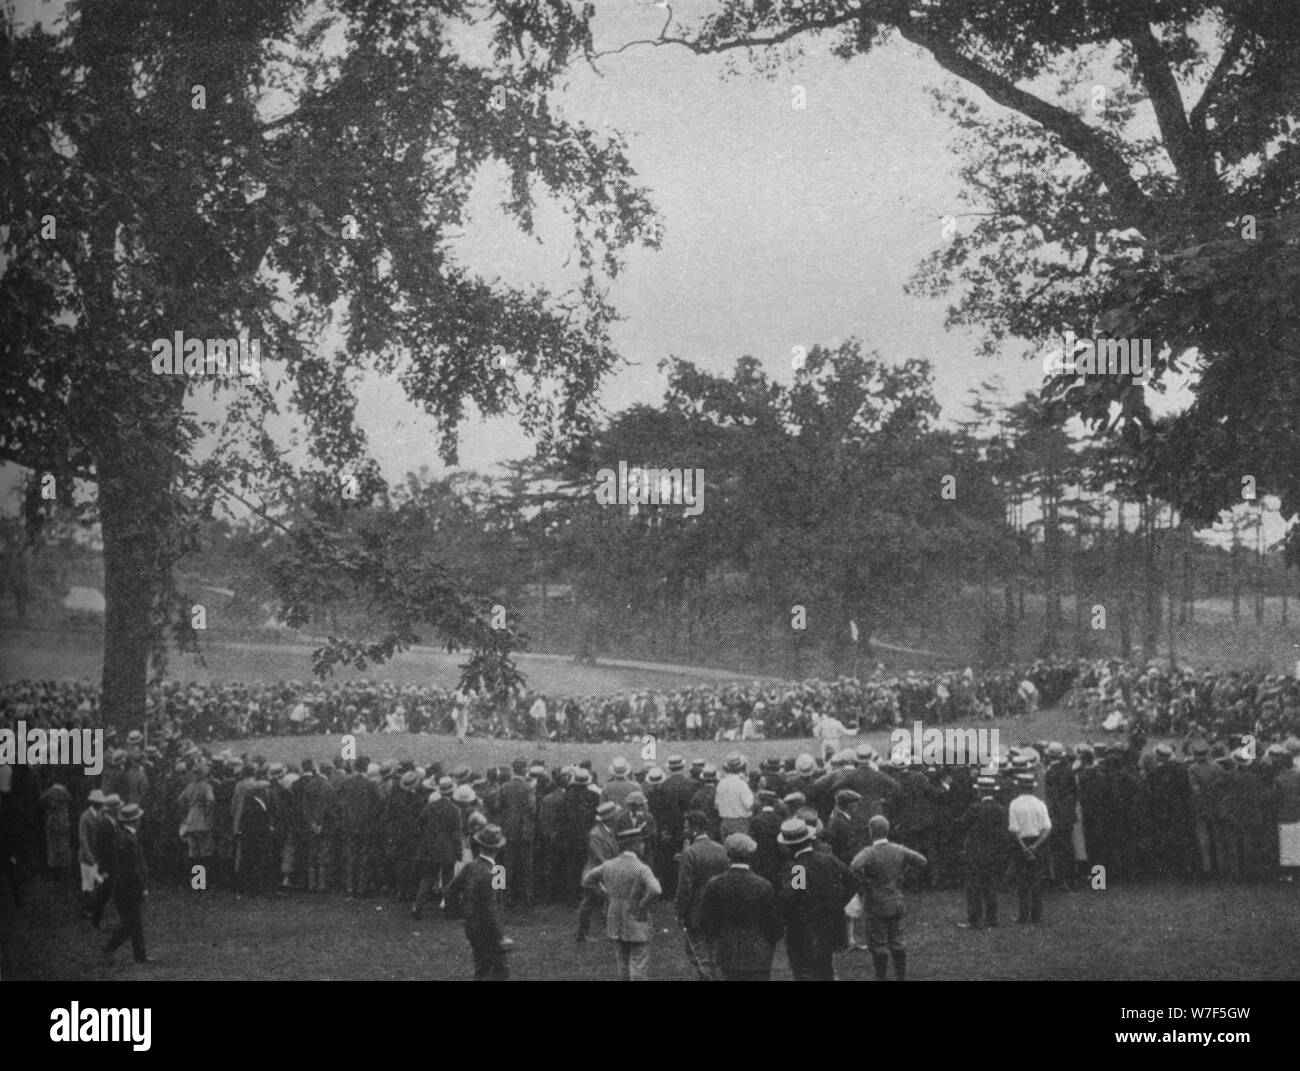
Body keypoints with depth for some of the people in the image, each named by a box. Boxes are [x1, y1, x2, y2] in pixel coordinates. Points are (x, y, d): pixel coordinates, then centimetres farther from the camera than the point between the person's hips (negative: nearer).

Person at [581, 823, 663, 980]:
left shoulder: (608, 866, 0)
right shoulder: (641, 869, -19)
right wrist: (642, 908, -18)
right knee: (639, 971, 1)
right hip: (637, 927, -6)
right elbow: (655, 891, -35)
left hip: (615, 925, 6)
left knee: (623, 970, 17)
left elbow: (587, 880, 13)